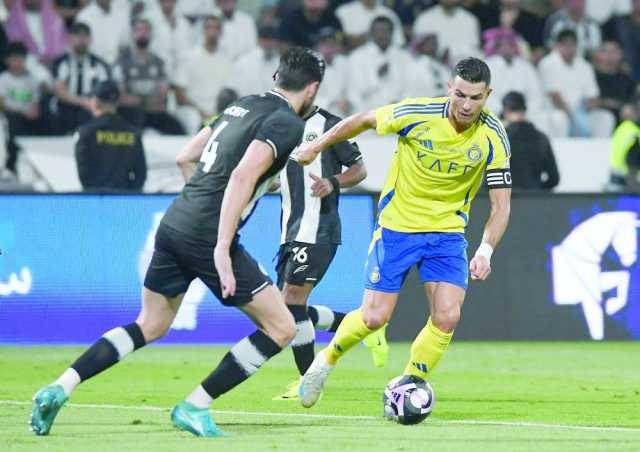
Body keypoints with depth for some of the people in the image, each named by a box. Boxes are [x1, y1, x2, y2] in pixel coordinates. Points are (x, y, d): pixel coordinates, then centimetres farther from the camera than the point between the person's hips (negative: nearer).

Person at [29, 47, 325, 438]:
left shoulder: (243, 106, 18)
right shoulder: (287, 123, -8)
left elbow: (185, 157, 23)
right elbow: (243, 176, -22)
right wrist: (222, 249, -24)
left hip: (174, 225, 9)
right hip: (208, 237, -9)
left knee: (150, 326, 23)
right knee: (281, 328, 1)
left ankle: (59, 389, 11)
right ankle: (195, 407, -1)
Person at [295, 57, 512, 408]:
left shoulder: (493, 138, -14)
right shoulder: (416, 113, -19)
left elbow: (501, 204, -10)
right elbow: (364, 120, 0)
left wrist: (485, 251, -24)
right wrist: (317, 146, 6)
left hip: (448, 232, 2)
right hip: (396, 227, -2)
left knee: (447, 316, -14)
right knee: (374, 317, -5)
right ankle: (327, 360, 25)